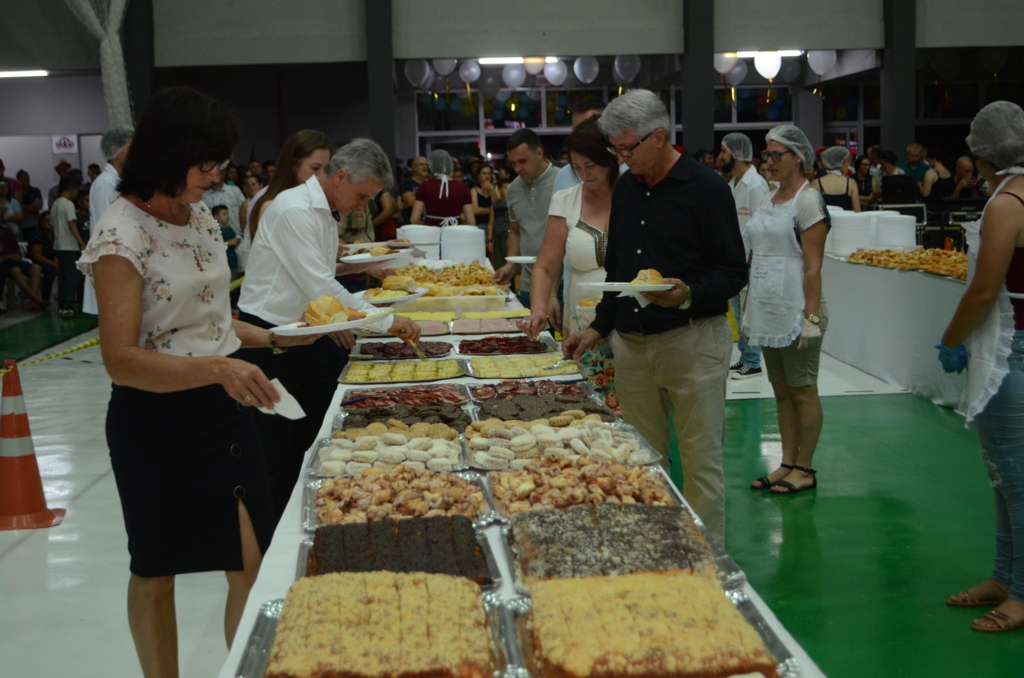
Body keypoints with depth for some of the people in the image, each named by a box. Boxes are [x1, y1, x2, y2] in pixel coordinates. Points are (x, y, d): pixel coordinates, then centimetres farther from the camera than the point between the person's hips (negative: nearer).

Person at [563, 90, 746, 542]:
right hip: (631, 342, 6)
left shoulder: (706, 188, -8)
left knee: (701, 460, 1)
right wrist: (599, 327, 12)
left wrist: (688, 294, -24)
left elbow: (734, 273, -7)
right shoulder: (625, 189, 12)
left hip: (692, 340, -6)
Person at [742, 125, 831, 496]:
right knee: (781, 390, 12)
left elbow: (813, 266, -14)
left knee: (802, 391, 0)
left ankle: (804, 468, 8)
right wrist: (748, 310, 16)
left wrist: (811, 316, -18)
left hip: (795, 310, -8)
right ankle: (787, 463, 19)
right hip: (767, 310, 8)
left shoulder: (808, 200, -9)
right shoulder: (770, 198, 14)